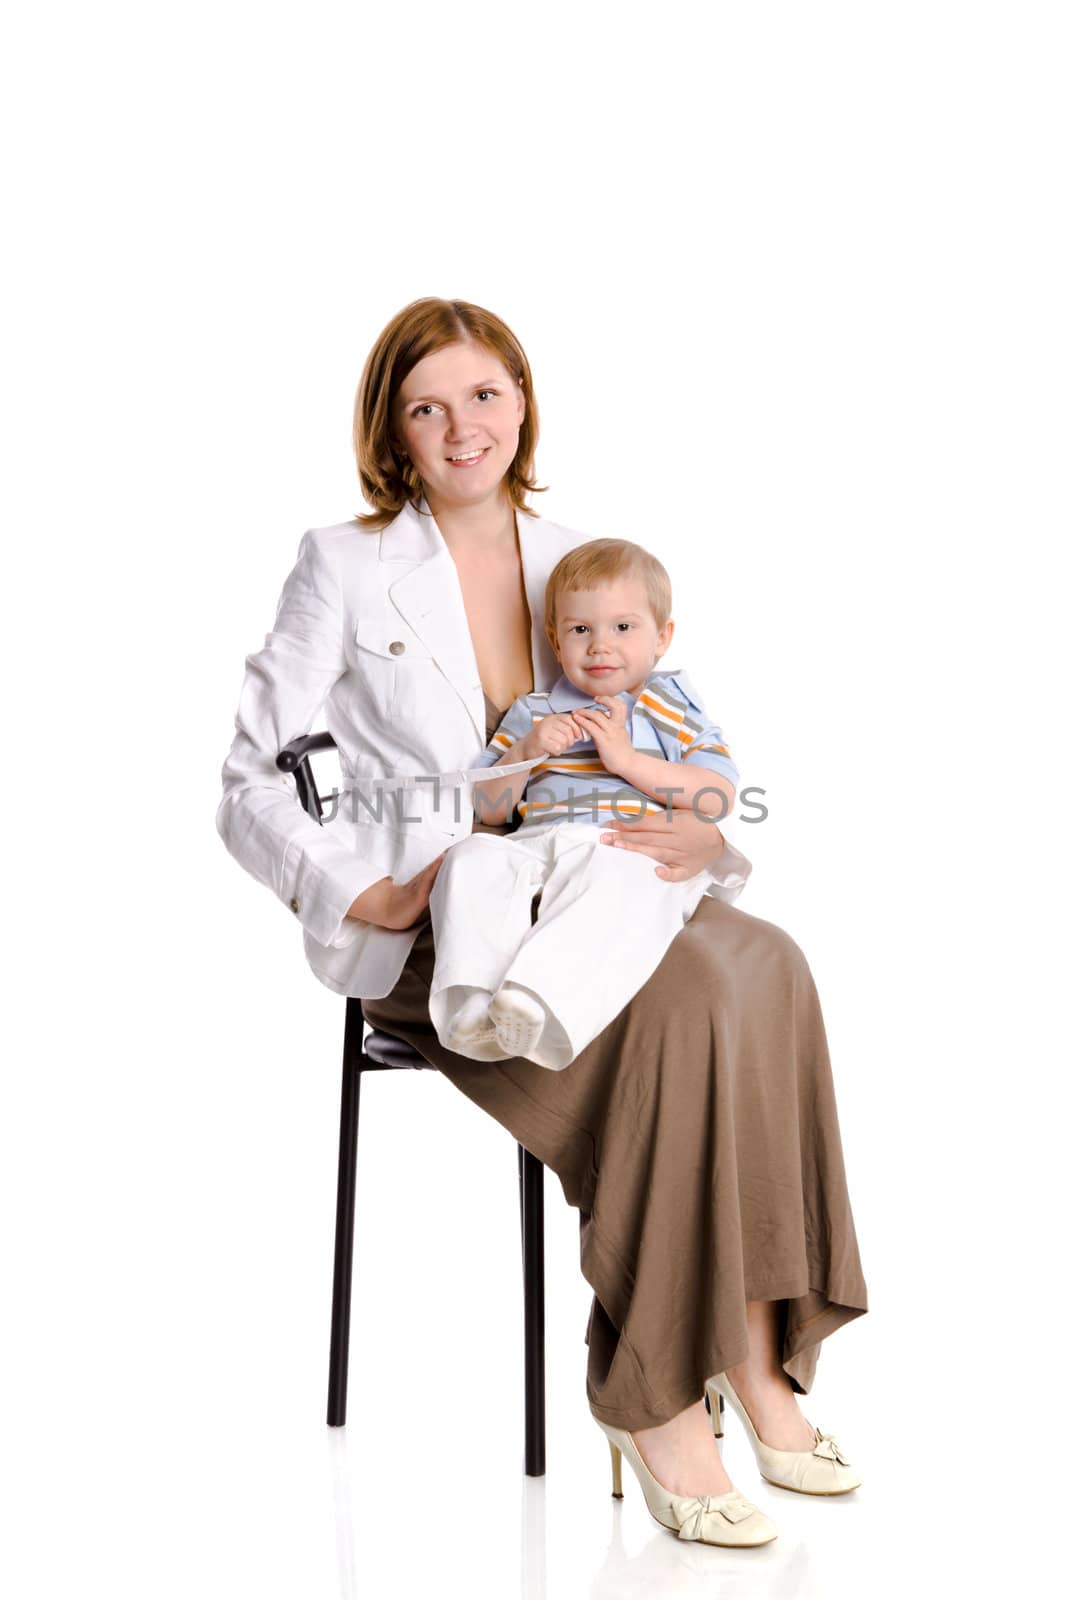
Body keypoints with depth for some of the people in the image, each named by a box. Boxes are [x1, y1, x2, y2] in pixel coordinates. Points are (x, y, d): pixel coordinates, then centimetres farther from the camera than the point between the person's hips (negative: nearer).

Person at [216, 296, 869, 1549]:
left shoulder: (577, 564, 14)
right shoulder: (345, 566, 0)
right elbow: (249, 791, -3)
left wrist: (702, 829, -11)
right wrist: (369, 896, -19)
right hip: (418, 937, -4)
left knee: (766, 964, -28)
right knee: (685, 1001, -32)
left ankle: (757, 1355, -23)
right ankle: (653, 1390, -22)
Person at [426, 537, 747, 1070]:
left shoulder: (675, 710, 21)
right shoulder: (531, 713, 28)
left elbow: (718, 797, 4)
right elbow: (489, 808, 22)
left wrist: (628, 760, -4)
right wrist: (526, 751, 3)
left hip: (635, 850, -3)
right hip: (539, 841, 3)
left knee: (619, 885, -41)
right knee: (473, 858, -30)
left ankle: (541, 1002, -60)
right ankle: (475, 1003, -45)